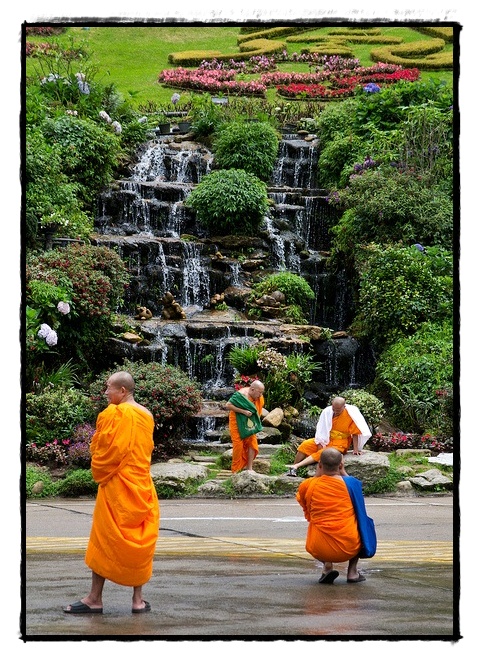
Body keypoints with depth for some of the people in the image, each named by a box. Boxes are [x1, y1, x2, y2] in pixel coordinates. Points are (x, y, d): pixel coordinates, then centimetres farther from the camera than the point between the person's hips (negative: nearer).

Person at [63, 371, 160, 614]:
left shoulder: (115, 414, -13)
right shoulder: (146, 415, 8)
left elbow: (106, 449, -13)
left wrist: (99, 473, 3)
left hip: (117, 485, -6)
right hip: (142, 486, 6)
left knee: (104, 540, 1)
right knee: (138, 541, 8)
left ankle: (95, 599, 5)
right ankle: (138, 599, 7)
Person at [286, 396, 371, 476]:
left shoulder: (351, 414, -18)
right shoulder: (327, 411, -9)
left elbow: (355, 433, -14)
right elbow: (321, 429, -4)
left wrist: (356, 449, -16)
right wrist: (320, 444, -12)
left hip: (340, 443, -4)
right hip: (326, 440, 5)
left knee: (322, 453, -29)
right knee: (305, 445, -14)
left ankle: (296, 466, -34)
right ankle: (292, 469, -10)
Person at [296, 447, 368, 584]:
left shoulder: (307, 485, -1)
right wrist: (342, 471, 26)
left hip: (319, 551, 0)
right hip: (350, 549, 0)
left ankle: (327, 567, 10)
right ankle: (352, 570, 19)